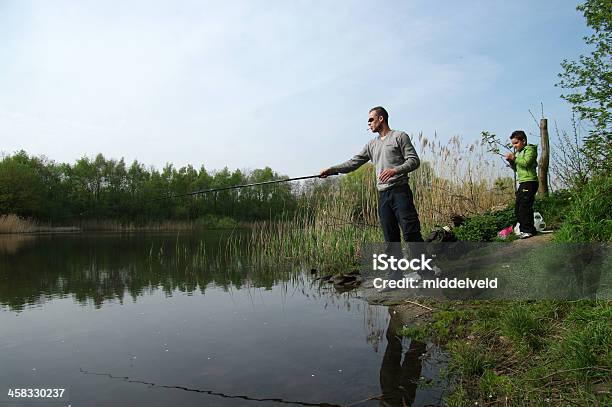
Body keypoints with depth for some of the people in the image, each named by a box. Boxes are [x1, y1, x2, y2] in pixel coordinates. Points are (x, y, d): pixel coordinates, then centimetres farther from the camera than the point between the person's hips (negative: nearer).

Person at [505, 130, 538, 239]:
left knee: (525, 206, -13)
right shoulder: (518, 152, 22)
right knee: (518, 209, 8)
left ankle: (528, 230, -8)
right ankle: (524, 230, 14)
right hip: (522, 183, 9)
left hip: (530, 182, -9)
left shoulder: (530, 149, -4)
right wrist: (510, 161, 6)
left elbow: (526, 162, -20)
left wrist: (514, 158, -14)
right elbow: (516, 168, 22)